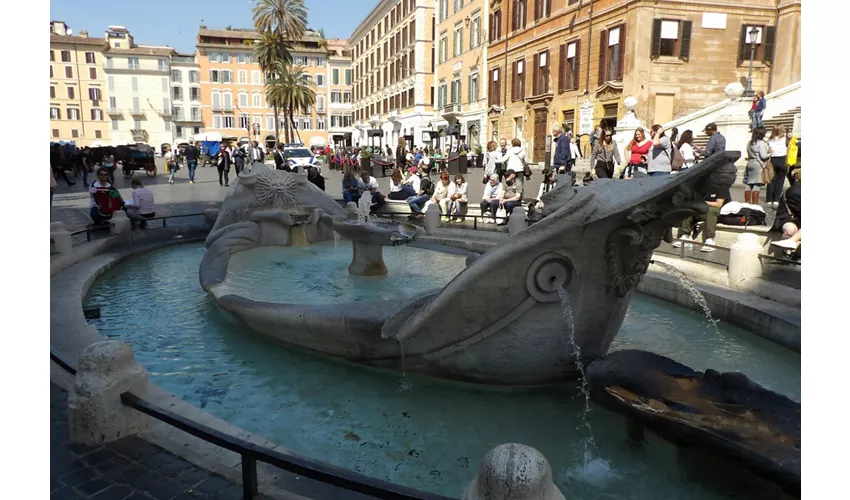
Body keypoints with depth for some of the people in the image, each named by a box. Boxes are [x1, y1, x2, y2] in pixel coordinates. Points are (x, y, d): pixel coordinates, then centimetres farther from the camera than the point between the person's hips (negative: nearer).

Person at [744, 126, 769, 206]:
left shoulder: (750, 143, 12)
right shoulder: (761, 143, -10)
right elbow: (763, 156, -12)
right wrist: (770, 154, 5)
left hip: (750, 163, 7)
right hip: (758, 164, -7)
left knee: (749, 184, 10)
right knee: (757, 185, -6)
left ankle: (746, 202, 14)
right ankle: (755, 204, -7)